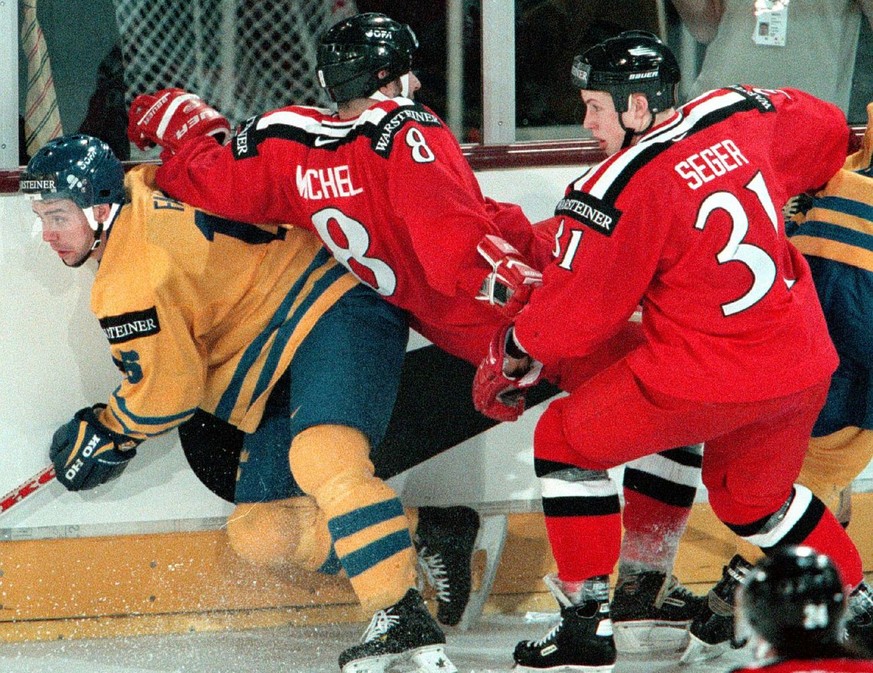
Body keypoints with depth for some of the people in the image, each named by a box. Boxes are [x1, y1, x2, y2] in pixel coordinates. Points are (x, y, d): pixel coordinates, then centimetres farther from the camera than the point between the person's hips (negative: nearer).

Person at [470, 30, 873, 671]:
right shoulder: (742, 117, 1)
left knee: (565, 438, 11)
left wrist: (513, 355, 11)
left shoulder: (620, 191, -17)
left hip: (711, 377, -7)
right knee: (750, 495, 32)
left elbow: (576, 312, -8)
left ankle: (587, 621, 8)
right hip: (806, 366, 7)